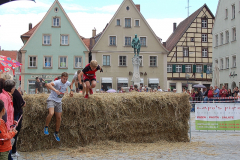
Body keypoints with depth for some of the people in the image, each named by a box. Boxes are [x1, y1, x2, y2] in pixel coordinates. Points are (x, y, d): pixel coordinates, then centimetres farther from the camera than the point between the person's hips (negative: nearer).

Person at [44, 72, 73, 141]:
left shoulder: (67, 83, 1)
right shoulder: (57, 82, -21)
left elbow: (70, 84, 28)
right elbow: (49, 84, -40)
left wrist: (71, 90, 13)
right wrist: (55, 90, -52)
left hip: (59, 102, 6)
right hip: (51, 100, -6)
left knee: (58, 118, 7)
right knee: (51, 113, -31)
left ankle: (56, 133, 25)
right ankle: (46, 127, -7)